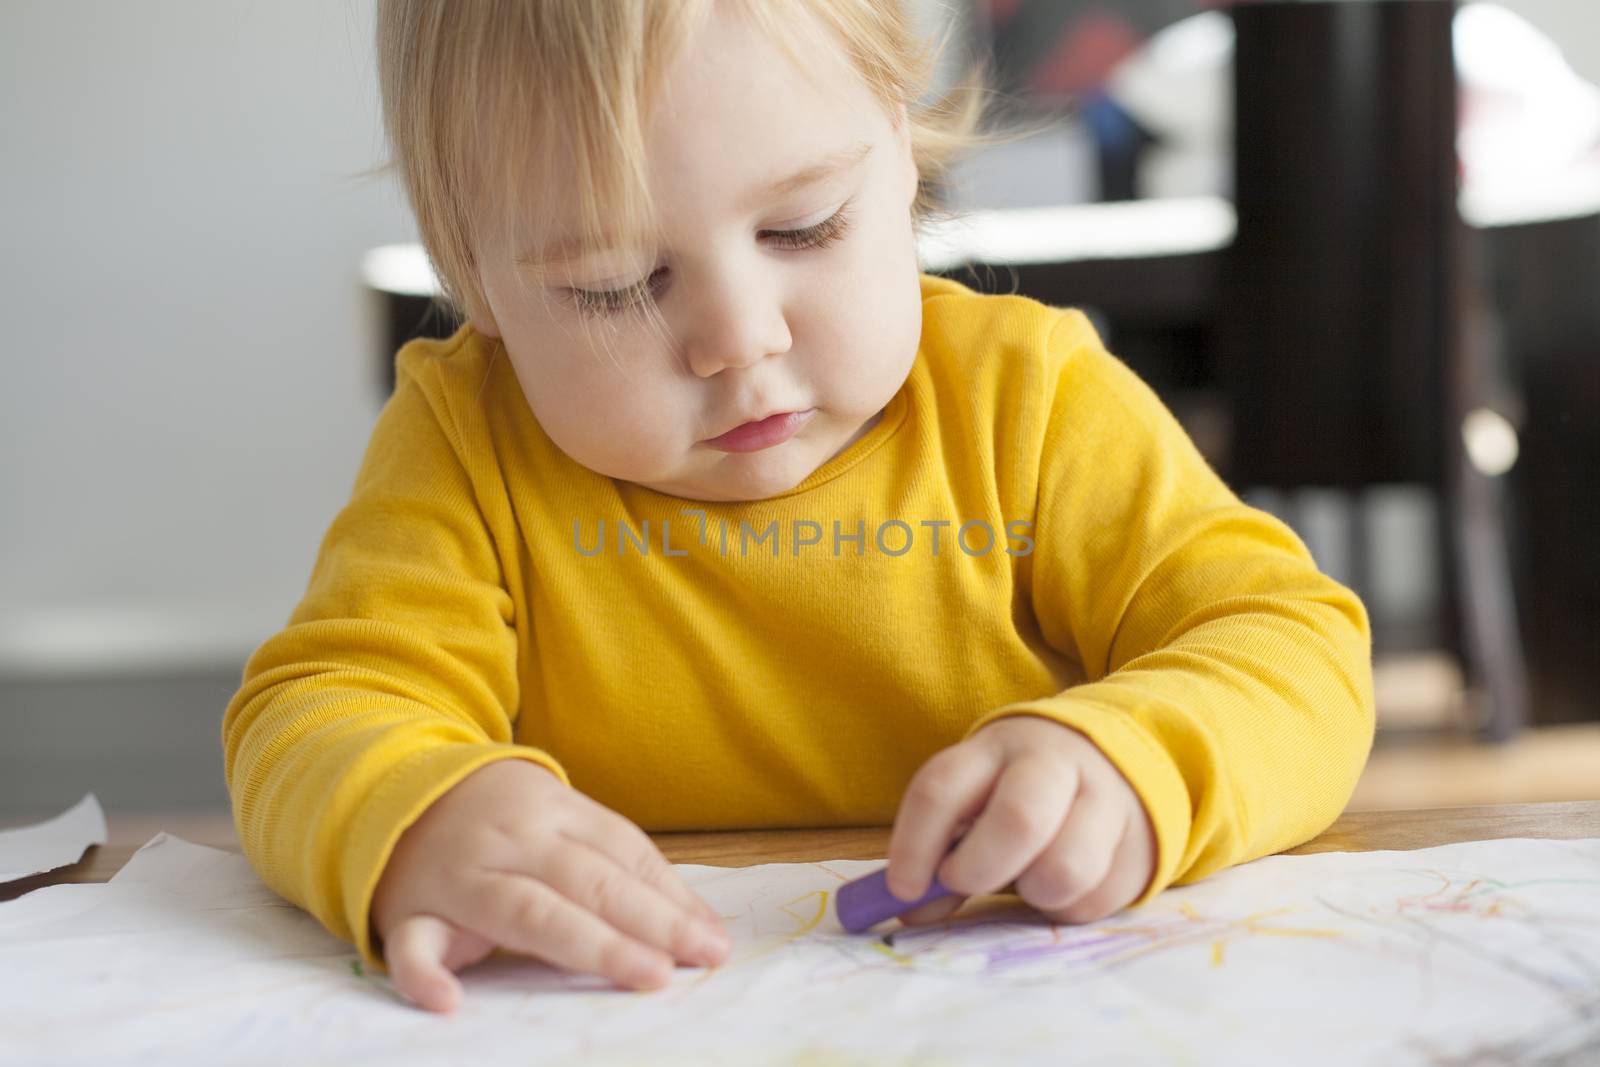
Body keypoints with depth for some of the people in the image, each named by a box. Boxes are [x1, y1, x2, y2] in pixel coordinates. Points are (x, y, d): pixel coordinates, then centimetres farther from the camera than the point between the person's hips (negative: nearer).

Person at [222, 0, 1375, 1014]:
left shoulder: (1026, 396, -3)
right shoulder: (464, 443, -3)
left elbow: (1299, 646, -6)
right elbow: (324, 714, -11)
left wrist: (1126, 766, -27)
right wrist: (421, 826, -33)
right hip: (629, 1019, 0)